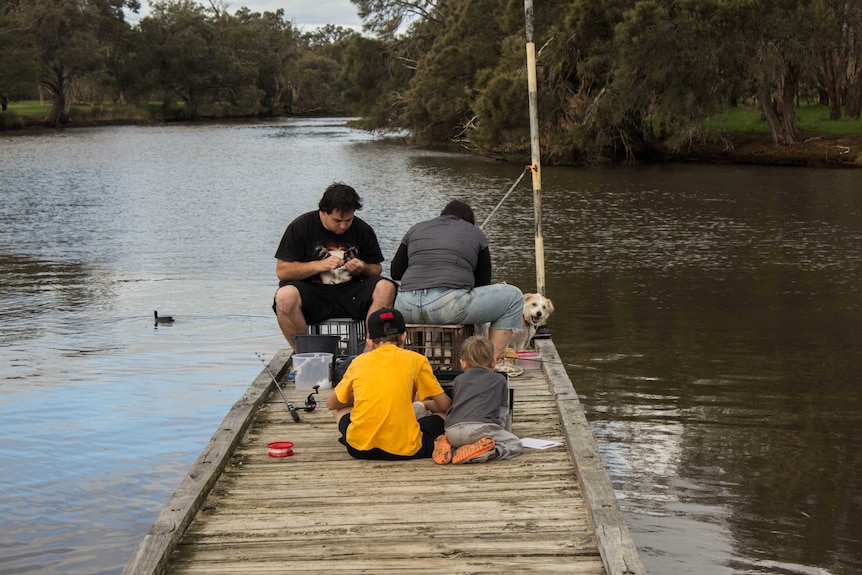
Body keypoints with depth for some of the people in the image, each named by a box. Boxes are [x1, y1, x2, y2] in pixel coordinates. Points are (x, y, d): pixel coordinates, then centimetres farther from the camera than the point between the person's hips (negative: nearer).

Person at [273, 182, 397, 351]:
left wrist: (363, 269, -9)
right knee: (285, 296, -35)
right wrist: (320, 265, -14)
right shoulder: (300, 227, 0)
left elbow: (377, 270, 15)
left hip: (350, 295, 2)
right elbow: (282, 271, -5)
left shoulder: (363, 230, 8)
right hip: (311, 295, -2)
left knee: (386, 288, -25)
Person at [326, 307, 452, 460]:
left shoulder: (359, 361, 13)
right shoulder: (416, 360, 7)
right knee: (442, 416, 27)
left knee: (339, 407, 31)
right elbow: (445, 406, 12)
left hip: (360, 448, 0)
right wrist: (425, 404, 34)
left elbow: (331, 404, 24)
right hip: (404, 449, 0)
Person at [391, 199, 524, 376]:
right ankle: (494, 361, 6)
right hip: (450, 306, -4)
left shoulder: (416, 229, 23)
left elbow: (395, 272, 27)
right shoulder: (475, 233, 16)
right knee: (513, 296, 12)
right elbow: (483, 281, 18)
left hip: (408, 309, 4)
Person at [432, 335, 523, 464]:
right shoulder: (499, 379, 22)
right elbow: (503, 413, 23)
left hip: (452, 431, 4)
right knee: (514, 444, 9)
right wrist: (497, 432, 35)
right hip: (480, 427, -4)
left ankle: (448, 447, 0)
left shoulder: (458, 380, 28)